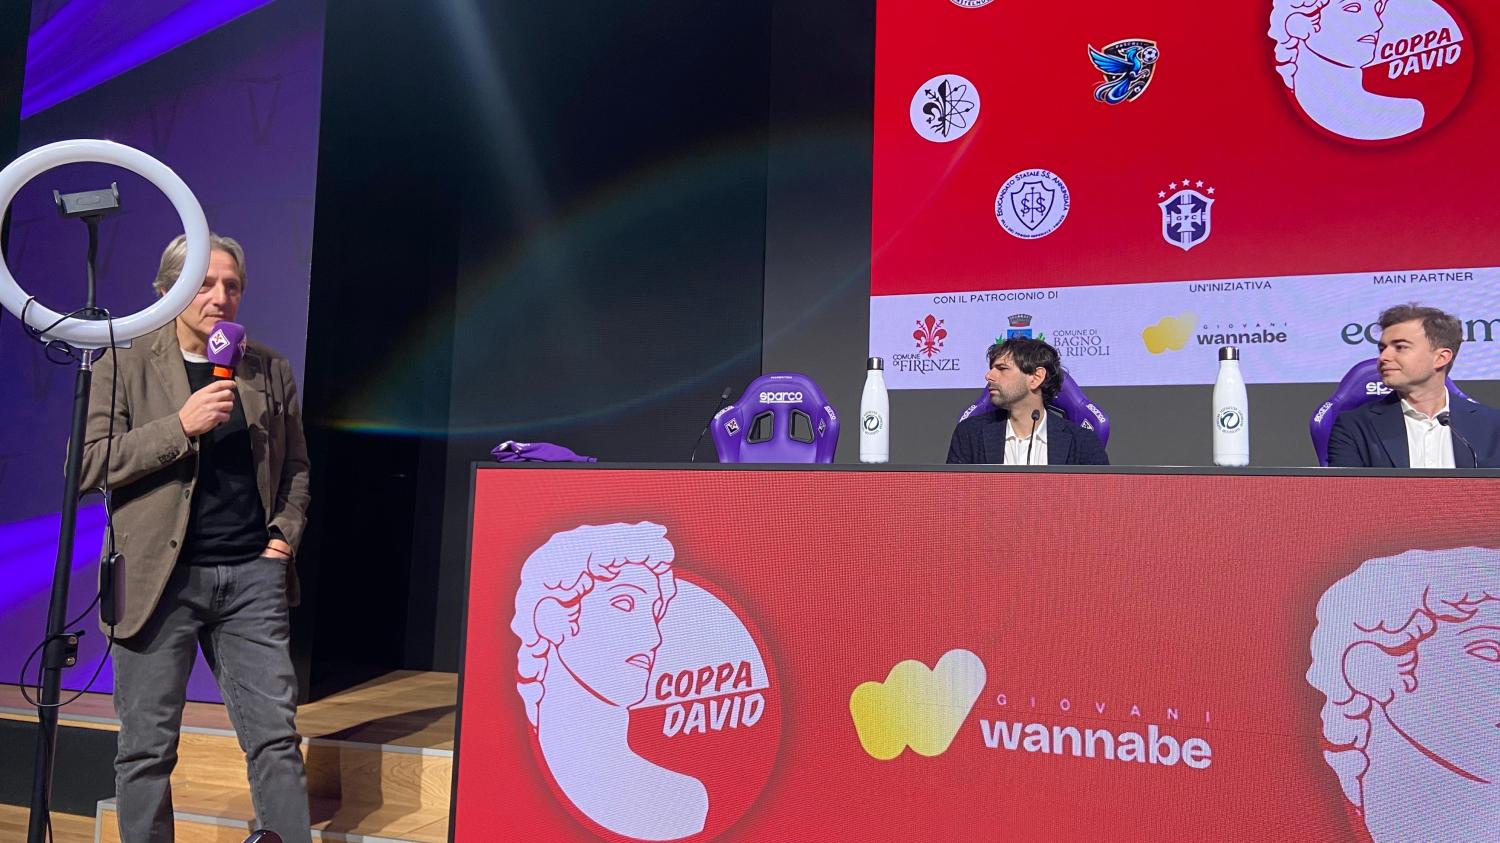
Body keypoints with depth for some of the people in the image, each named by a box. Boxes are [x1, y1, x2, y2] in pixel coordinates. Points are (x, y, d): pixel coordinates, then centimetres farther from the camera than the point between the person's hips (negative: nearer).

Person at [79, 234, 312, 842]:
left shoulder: (271, 370, 13)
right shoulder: (124, 367, 4)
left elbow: (295, 466, 19)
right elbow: (90, 464, -5)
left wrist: (284, 535, 4)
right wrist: (181, 426, -15)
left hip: (253, 575, 2)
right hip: (160, 576, -2)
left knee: (276, 737, 2)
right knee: (147, 748, 5)